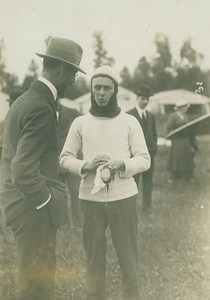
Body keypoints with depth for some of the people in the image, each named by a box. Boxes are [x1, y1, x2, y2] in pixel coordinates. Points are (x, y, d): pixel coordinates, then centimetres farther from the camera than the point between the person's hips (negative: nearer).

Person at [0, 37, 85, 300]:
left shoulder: (24, 100, 10)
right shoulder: (42, 108, -20)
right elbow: (24, 170, -27)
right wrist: (46, 201, -12)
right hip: (33, 208, -10)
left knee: (32, 277, 20)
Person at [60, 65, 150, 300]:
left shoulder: (130, 122, 1)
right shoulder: (80, 123, 4)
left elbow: (144, 159, 1)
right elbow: (65, 158, 5)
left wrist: (121, 164, -18)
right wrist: (86, 165, -14)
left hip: (123, 197, -1)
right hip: (90, 199, 1)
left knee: (128, 255, 4)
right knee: (94, 256, 10)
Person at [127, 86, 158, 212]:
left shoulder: (151, 116, 14)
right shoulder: (129, 115, -4)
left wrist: (153, 146, 9)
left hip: (150, 153, 5)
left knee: (148, 181, 8)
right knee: (133, 181, -3)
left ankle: (147, 205, 16)